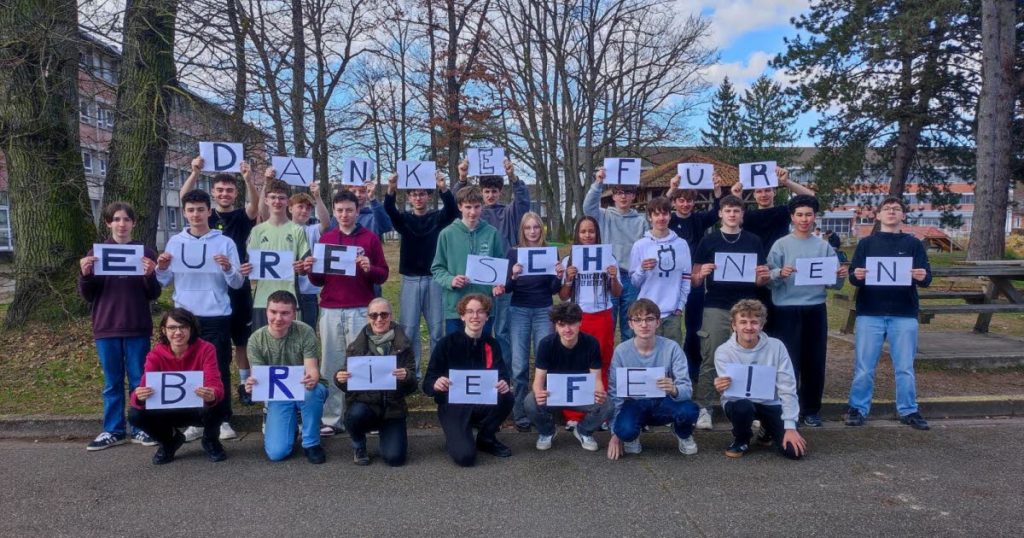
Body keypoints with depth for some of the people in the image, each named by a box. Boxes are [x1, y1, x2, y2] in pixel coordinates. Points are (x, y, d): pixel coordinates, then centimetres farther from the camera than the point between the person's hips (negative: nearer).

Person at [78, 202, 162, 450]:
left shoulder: (145, 253, 0)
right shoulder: (95, 253, 4)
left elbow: (154, 295, 0)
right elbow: (87, 296, 5)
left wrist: (149, 275, -19)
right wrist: (85, 275, -14)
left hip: (137, 328, -1)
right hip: (106, 328, 1)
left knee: (140, 380, 6)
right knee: (112, 382, 10)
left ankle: (141, 428, 16)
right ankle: (113, 430, 20)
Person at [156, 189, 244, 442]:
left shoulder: (225, 242, 1)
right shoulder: (175, 242, 8)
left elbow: (238, 283, -1)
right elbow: (165, 282, 9)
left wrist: (228, 268, -20)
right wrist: (161, 268, -11)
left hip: (217, 316, -2)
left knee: (219, 369, 3)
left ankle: (223, 420, 13)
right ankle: (194, 422, 16)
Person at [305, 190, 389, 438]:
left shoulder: (370, 238, 4)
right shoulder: (325, 239, 13)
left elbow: (383, 276, 2)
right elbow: (319, 281, 15)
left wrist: (369, 269, -17)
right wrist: (311, 271, -6)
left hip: (360, 311, -2)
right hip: (330, 311, 3)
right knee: (331, 366, 3)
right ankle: (331, 420, 9)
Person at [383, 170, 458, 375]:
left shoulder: (437, 217, 5)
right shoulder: (403, 219, 7)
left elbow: (453, 210, -16)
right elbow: (389, 210, -14)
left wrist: (444, 189, -36)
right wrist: (391, 190, -36)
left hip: (434, 279, -1)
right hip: (410, 280, 1)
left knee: (437, 329, 4)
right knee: (408, 330, 2)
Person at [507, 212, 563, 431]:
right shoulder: (514, 253, 1)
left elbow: (553, 290, 4)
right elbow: (507, 289, -1)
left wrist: (558, 276, -16)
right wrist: (513, 275, -21)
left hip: (544, 311, 1)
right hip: (519, 311, -1)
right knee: (519, 364, -3)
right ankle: (520, 413, 6)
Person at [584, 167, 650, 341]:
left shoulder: (641, 221, 7)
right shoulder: (604, 216, 3)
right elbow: (588, 207, -16)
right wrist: (598, 183, -28)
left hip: (632, 279, 1)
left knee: (629, 326, 12)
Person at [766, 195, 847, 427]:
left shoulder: (824, 247, 8)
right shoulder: (781, 245, -1)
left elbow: (834, 283, 8)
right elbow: (769, 280, -8)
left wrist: (841, 276, -13)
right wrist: (780, 274, -28)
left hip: (816, 310, 3)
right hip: (788, 310, -3)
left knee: (815, 362, 8)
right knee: (789, 361, -2)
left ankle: (811, 410, 20)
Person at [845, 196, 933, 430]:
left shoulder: (913, 244, 7)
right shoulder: (867, 243, 7)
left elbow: (927, 278, 2)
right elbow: (853, 276, 3)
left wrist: (922, 277, -21)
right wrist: (857, 275, -20)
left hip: (904, 315, 1)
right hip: (870, 314, 0)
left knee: (905, 367, 7)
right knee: (864, 367, 3)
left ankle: (908, 411, 18)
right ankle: (858, 409, 12)